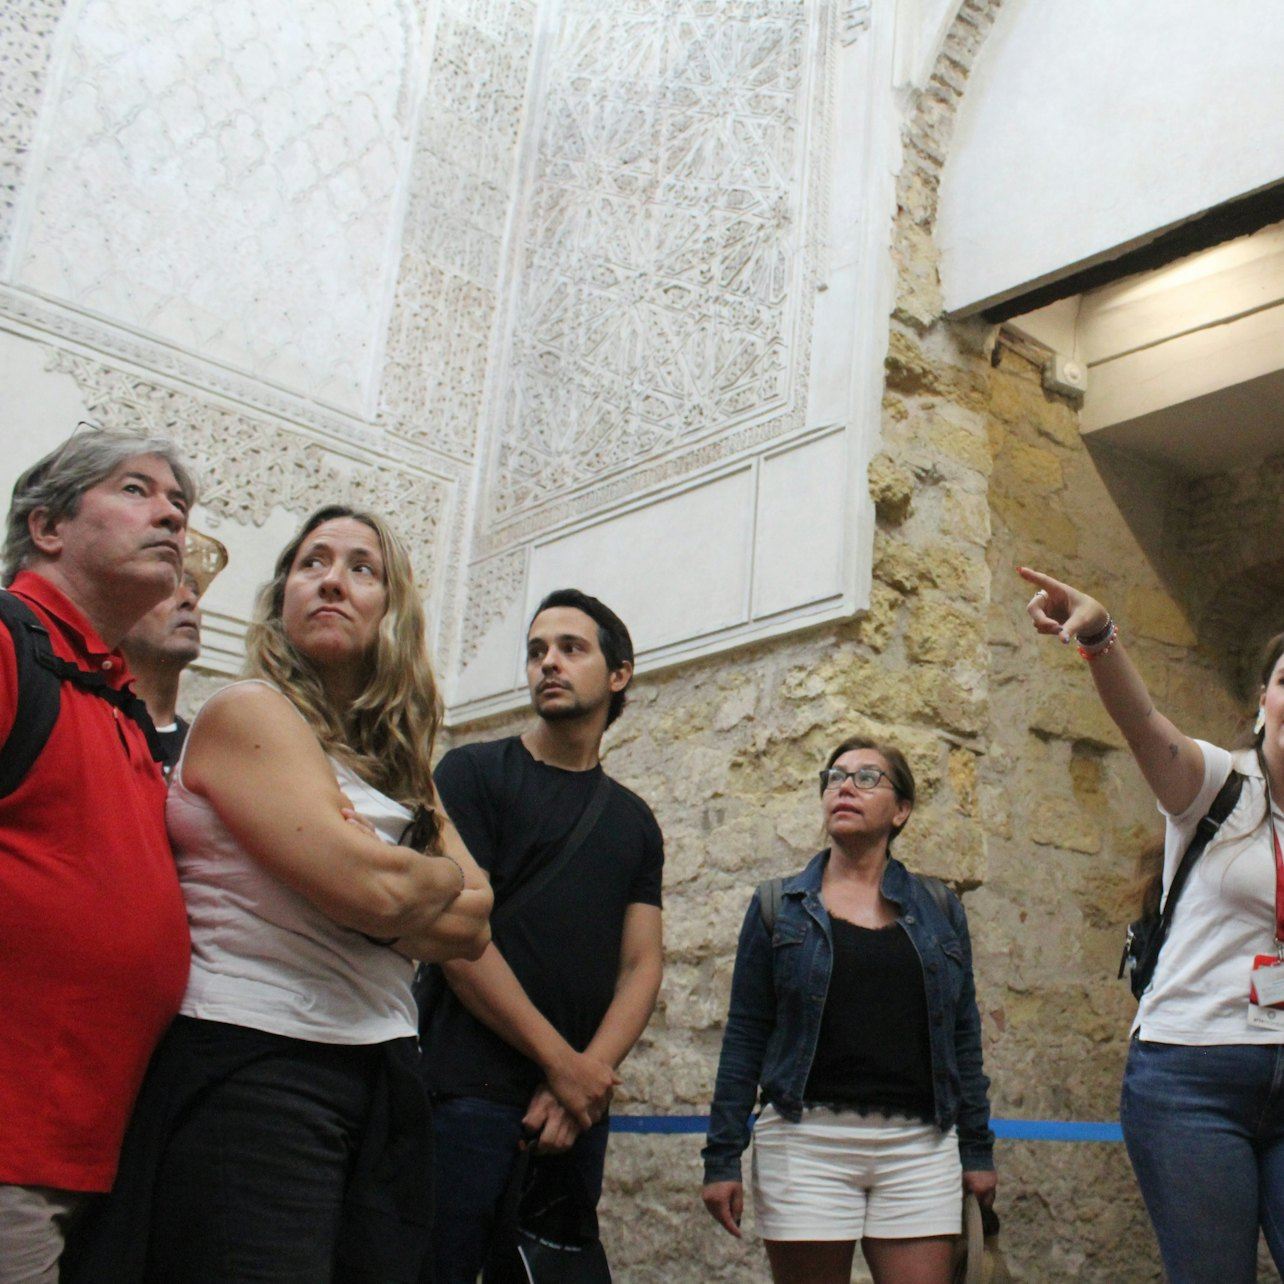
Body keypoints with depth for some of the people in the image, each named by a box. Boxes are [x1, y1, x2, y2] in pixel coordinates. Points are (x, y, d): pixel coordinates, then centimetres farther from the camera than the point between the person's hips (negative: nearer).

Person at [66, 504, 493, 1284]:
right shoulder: (249, 713, -6)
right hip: (254, 1067, -7)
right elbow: (367, 888, -18)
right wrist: (441, 880, 2)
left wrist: (394, 897, -12)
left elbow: (472, 928, 5)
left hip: (385, 1075, 7)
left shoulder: (397, 765, 15)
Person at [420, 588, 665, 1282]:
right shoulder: (473, 773, 1)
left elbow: (642, 964, 8)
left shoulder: (634, 821, 15)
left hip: (579, 1105, 5)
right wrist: (562, 1062, -12)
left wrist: (590, 1073, -10)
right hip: (469, 1093, -5)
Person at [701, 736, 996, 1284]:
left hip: (919, 1146, 1)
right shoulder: (778, 906, 6)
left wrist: (977, 1150, 9)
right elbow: (745, 1035, 3)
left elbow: (963, 1035, 12)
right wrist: (721, 1157, -1)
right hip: (807, 1140, -1)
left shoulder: (939, 910, 10)